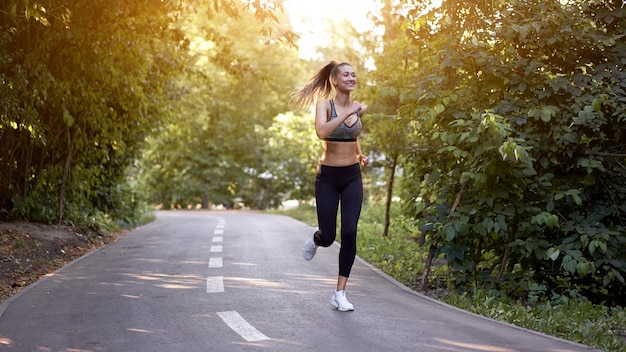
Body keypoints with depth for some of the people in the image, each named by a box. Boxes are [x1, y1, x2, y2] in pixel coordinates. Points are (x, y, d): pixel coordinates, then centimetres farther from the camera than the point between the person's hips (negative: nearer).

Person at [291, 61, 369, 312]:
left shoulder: (357, 107, 6)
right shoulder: (324, 104, -9)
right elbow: (322, 131, -30)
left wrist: (360, 155, 10)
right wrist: (348, 113, -30)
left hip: (352, 177, 3)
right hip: (328, 177, -3)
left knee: (350, 233, -10)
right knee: (328, 238, 1)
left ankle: (340, 293, -2)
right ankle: (316, 238, 41)